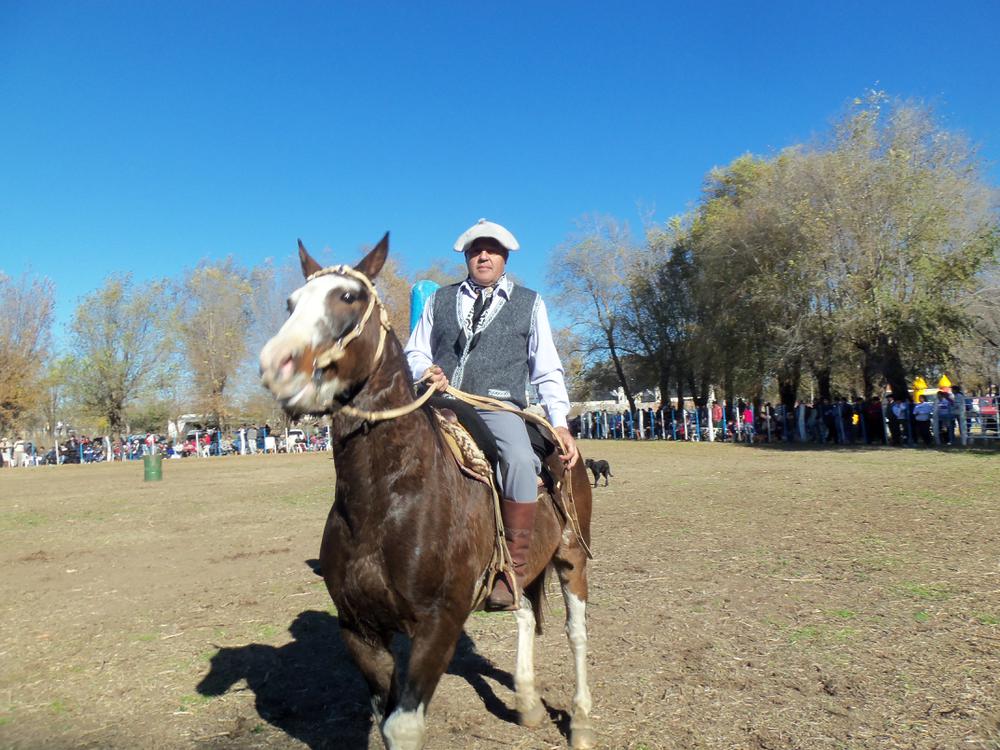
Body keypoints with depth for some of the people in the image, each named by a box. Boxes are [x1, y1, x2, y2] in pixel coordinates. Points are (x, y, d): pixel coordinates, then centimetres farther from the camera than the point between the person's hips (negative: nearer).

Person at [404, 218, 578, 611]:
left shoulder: (529, 302, 15)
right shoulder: (440, 299, 20)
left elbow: (547, 371, 11)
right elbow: (414, 351, 20)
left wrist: (560, 424, -1)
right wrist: (426, 369, -5)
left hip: (498, 406, -3)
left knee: (520, 459, -33)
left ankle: (513, 572, -22)